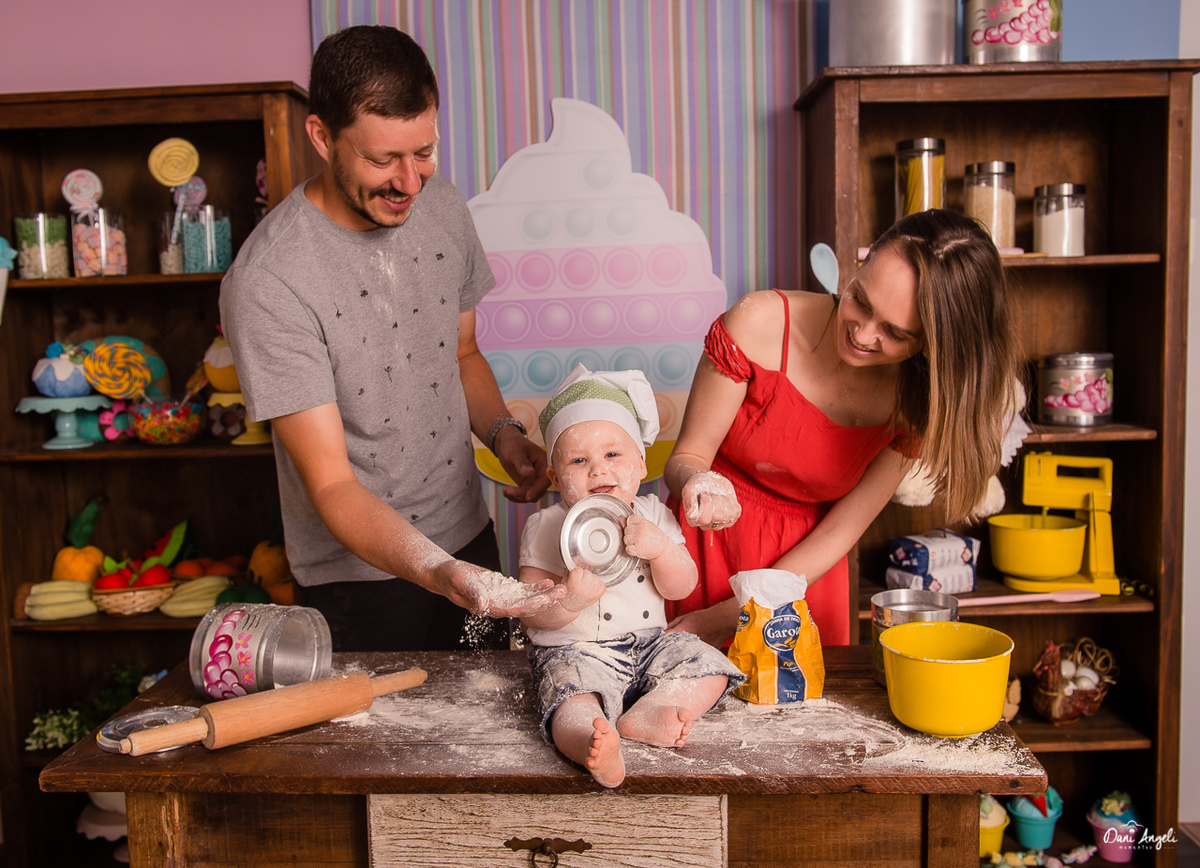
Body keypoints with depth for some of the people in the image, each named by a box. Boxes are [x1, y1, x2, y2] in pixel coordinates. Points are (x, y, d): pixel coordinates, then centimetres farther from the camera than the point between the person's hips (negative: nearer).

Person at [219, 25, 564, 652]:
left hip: (468, 543, 6)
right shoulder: (266, 283, -25)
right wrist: (438, 573, -40)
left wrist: (503, 434, -7)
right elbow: (331, 486, -25)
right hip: (360, 582, -6)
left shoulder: (445, 209, -4)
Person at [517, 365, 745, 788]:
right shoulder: (545, 527, -5)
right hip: (576, 650, -4)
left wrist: (659, 548, -23)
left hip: (649, 644, 5)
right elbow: (530, 614, -9)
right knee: (573, 703, -33)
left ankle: (640, 718, -26)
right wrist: (570, 599, -30)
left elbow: (681, 587, -3)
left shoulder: (652, 515, 4)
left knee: (709, 666, -12)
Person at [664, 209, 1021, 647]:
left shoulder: (918, 404, -12)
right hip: (708, 544, -1)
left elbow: (839, 532, -9)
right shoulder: (760, 323, -19)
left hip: (805, 564, 2)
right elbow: (687, 457, -10)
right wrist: (697, 483, -35)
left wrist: (726, 617, -15)